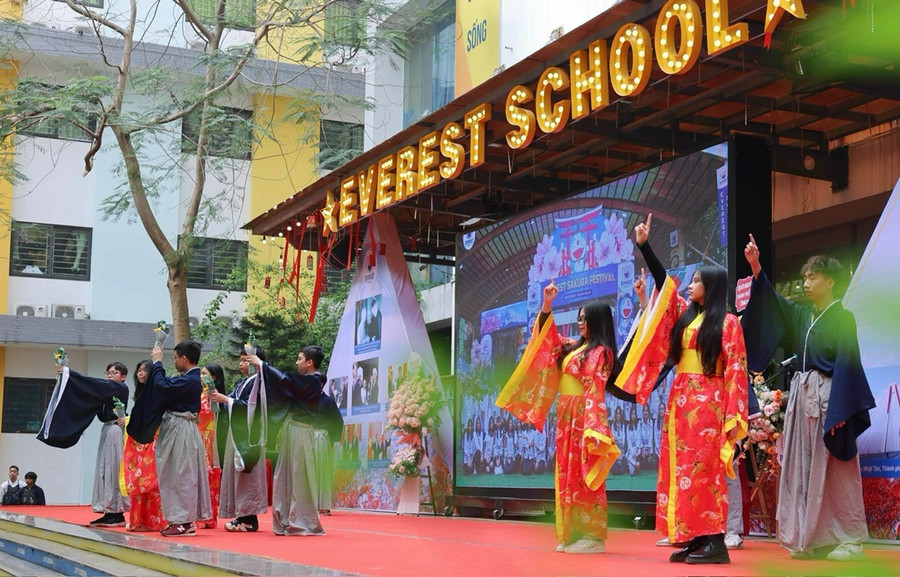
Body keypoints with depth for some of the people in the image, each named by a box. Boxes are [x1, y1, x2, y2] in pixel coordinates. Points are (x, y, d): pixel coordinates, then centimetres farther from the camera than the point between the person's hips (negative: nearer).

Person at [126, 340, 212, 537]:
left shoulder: (189, 380, -20)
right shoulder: (192, 378, 10)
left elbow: (162, 385, -24)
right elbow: (168, 385, 19)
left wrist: (157, 362, -12)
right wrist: (157, 365, 14)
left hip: (180, 431, -10)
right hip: (177, 429, 10)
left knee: (181, 475, -5)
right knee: (179, 476, 13)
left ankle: (184, 522, 0)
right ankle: (184, 520, 18)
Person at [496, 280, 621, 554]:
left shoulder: (600, 352, -8)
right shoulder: (574, 346, 15)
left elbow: (595, 392, -16)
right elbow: (549, 337, 24)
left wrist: (591, 429, -22)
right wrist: (547, 306, 11)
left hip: (584, 418, -8)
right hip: (566, 418, 9)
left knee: (583, 476, -8)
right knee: (568, 475, 8)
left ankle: (591, 536, -4)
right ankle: (572, 534, 12)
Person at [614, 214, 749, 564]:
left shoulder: (727, 322, -4)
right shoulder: (684, 315, 15)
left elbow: (735, 370, -8)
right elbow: (664, 282, 15)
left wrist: (731, 415, -15)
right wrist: (644, 246, 8)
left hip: (708, 402, -7)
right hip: (680, 399, 7)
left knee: (704, 468, -10)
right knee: (680, 468, 3)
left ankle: (714, 541, -9)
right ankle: (693, 538, 5)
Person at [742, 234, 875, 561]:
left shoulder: (843, 319, -6)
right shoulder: (802, 316, 13)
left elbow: (846, 364, -12)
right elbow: (770, 299, 10)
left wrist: (839, 409, -19)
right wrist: (755, 266, -4)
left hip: (828, 396, -7)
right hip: (801, 396, 7)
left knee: (835, 471, -5)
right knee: (804, 469, 5)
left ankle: (851, 540, 2)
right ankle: (813, 537, 10)